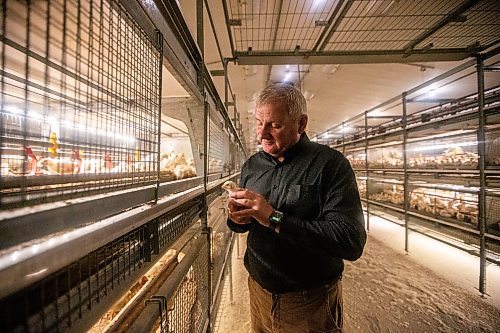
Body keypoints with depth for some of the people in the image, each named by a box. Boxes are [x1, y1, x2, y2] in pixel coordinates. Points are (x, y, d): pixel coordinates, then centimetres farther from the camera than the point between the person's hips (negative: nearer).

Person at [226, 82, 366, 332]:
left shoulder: (330, 163, -18)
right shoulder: (251, 165, -2)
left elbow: (352, 242, -25)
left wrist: (275, 218, -31)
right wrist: (237, 218, -16)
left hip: (311, 304, -4)